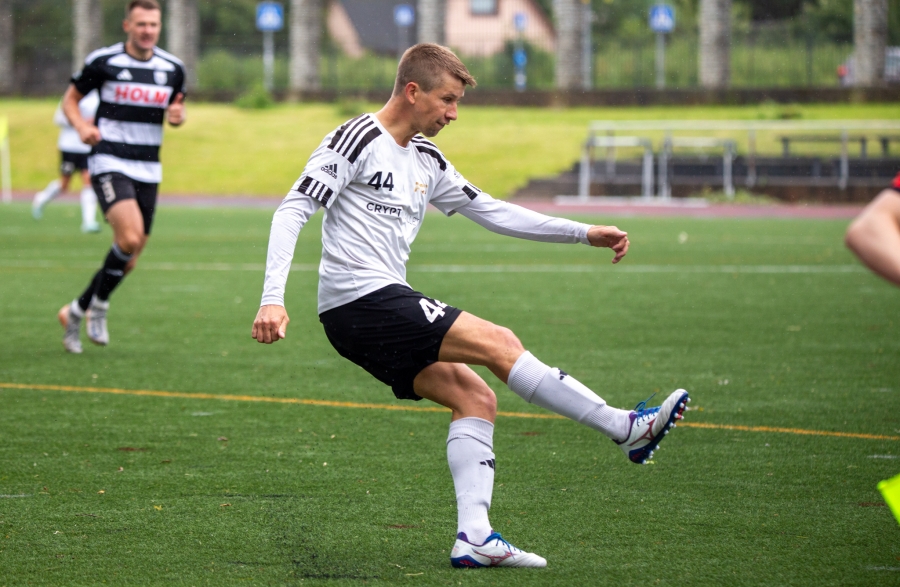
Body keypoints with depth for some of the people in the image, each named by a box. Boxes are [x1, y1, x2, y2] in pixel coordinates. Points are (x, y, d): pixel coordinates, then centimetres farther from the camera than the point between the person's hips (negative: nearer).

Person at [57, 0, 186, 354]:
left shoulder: (173, 69, 5)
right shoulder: (103, 62, -5)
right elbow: (70, 100, 5)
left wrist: (177, 116, -4)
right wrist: (82, 126, -15)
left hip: (148, 171, 5)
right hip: (109, 163, -5)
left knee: (128, 258, 5)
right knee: (130, 236, -26)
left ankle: (76, 312, 25)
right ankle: (99, 305, -3)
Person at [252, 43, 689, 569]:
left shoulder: (427, 162, 18)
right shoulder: (359, 140, -9)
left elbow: (493, 212, 23)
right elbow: (294, 209, -14)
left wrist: (585, 234, 18)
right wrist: (273, 299, -24)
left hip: (381, 311, 10)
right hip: (363, 301, -10)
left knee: (474, 399, 1)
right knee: (498, 343, -12)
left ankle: (474, 536, -6)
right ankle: (627, 430, -8)